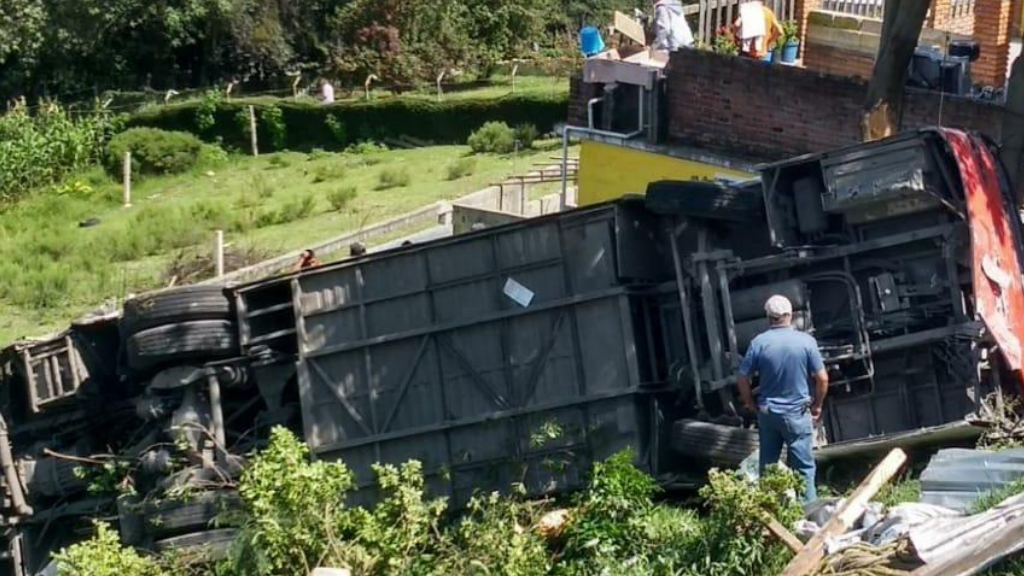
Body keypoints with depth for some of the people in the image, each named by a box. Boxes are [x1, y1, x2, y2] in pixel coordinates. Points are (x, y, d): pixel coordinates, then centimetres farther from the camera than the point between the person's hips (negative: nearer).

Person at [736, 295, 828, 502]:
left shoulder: (759, 343, -6)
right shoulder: (806, 341, -9)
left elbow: (743, 378, -3)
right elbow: (822, 379, -6)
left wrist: (750, 404, 12)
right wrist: (817, 406, 7)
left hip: (768, 413, 2)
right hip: (798, 413, -2)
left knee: (767, 465, 12)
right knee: (803, 466, 4)